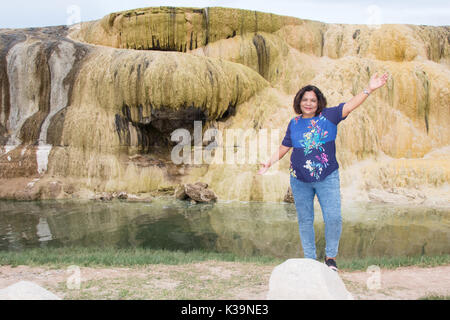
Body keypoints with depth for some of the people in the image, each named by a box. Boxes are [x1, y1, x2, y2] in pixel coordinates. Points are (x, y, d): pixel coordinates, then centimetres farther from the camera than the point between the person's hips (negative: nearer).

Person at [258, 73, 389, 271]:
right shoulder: (294, 123, 8)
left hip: (327, 178, -2)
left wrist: (369, 90, -22)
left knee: (333, 218, -8)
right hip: (300, 180, 2)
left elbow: (349, 106, -11)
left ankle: (330, 257, 14)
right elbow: (285, 147, 14)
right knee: (305, 220, 8)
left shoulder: (328, 116, 0)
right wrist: (270, 162, 6)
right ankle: (310, 259, 21)